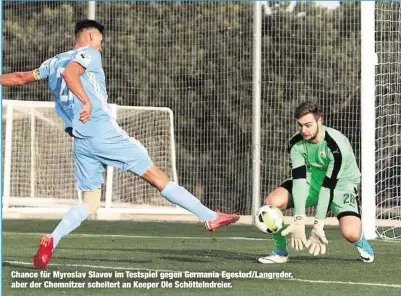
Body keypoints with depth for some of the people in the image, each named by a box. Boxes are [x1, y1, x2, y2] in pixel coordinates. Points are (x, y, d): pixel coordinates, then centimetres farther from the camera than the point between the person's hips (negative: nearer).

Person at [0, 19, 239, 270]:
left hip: (80, 143, 6)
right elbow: (70, 73, -19)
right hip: (104, 133, -6)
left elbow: (21, 77, 26)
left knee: (89, 205, 8)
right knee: (158, 177, -2)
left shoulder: (53, 63, 20)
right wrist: (86, 101, -26)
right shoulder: (89, 53, 1)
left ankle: (52, 240, -16)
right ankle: (211, 217, 1)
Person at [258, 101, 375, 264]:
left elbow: (328, 187, -33)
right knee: (272, 202, -20)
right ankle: (280, 252, 2)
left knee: (350, 233, -30)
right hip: (313, 181, 4)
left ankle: (362, 244, 10)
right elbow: (299, 180, -26)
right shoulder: (296, 144, -17)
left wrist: (318, 226, -37)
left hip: (340, 184, -4)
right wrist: (299, 221, -38)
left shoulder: (336, 145, -32)